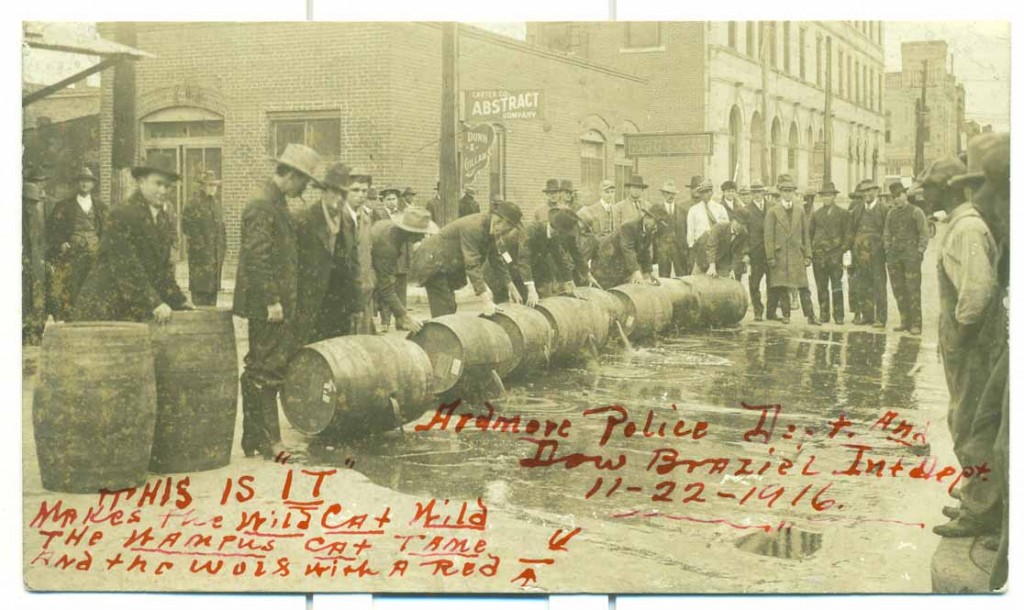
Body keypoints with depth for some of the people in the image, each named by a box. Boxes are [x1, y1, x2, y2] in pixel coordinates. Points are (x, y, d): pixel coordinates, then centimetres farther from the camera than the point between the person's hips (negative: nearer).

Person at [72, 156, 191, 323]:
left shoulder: (163, 220, 12)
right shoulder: (121, 215, -13)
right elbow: (126, 267, -20)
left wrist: (179, 301, 10)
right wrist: (154, 303, -24)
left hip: (136, 313, 7)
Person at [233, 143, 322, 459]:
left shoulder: (277, 204, 17)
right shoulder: (261, 206, -14)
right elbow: (257, 257, -21)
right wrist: (272, 300, -22)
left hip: (278, 305, 10)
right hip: (266, 305, -10)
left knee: (260, 371, 12)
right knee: (265, 371, -4)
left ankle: (255, 439, 17)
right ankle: (268, 441, 1)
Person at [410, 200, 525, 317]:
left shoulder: (491, 229, -2)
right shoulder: (472, 228, -30)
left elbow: (496, 259, 10)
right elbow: (472, 265, -34)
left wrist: (511, 287, 12)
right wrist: (486, 300, -38)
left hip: (447, 266, 10)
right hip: (432, 264, -10)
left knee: (450, 308, 11)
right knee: (443, 313, -14)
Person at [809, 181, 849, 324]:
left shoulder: (843, 214, 6)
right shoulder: (816, 214, 12)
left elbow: (847, 234, 7)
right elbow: (809, 233, 16)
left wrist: (842, 249, -3)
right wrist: (811, 250, 7)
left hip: (835, 254, -2)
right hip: (818, 255, 2)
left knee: (837, 287, -7)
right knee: (822, 288, 4)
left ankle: (838, 315, -3)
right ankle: (824, 314, 10)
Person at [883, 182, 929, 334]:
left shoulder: (916, 212, 0)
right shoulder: (891, 213, 15)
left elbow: (924, 234, -1)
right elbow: (886, 234, 21)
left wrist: (919, 252, -8)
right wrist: (887, 250, 10)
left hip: (911, 255, -5)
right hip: (894, 256, 5)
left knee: (913, 290, -8)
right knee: (898, 290, 5)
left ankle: (915, 324, -6)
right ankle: (905, 321, 12)